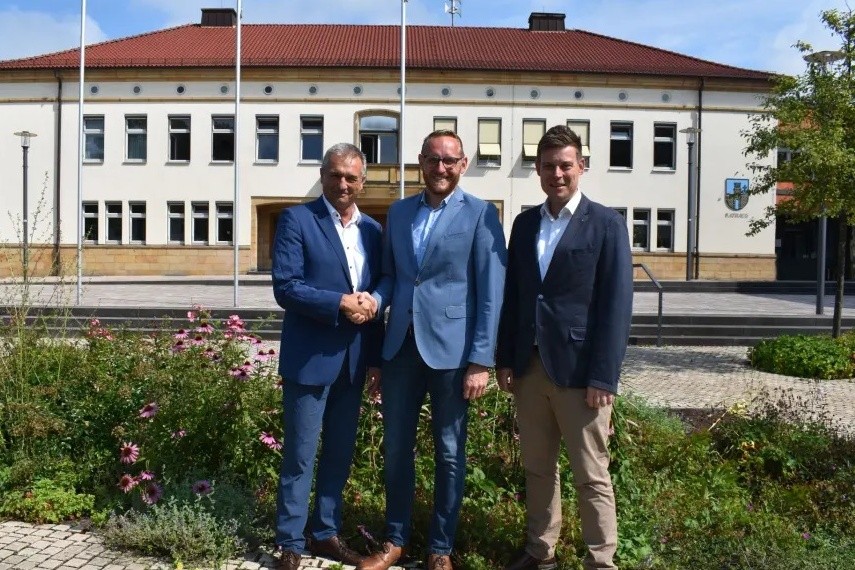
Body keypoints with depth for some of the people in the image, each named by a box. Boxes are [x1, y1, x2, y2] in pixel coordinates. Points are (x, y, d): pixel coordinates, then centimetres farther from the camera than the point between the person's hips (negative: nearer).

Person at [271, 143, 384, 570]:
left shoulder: (372, 229, 10)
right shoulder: (297, 219, -5)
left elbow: (377, 294, 12)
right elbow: (285, 287, -14)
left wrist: (376, 357, 7)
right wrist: (339, 303, -21)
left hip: (354, 359, 6)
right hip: (310, 358, -5)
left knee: (340, 454, 15)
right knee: (300, 456, 4)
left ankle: (326, 533, 30)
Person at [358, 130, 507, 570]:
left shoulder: (480, 215, -4)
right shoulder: (398, 211, 11)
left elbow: (491, 293, -7)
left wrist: (480, 360, -12)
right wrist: (375, 299, -4)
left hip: (451, 349, -4)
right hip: (400, 345, 4)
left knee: (449, 453, 9)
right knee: (396, 448, 12)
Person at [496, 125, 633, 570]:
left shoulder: (606, 224, -4)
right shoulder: (525, 223, 10)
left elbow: (616, 305, -9)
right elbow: (512, 295, 11)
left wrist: (603, 376, -14)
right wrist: (505, 359, 6)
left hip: (579, 369, -5)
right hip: (529, 366, 5)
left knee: (591, 476, 5)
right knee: (537, 468, 15)